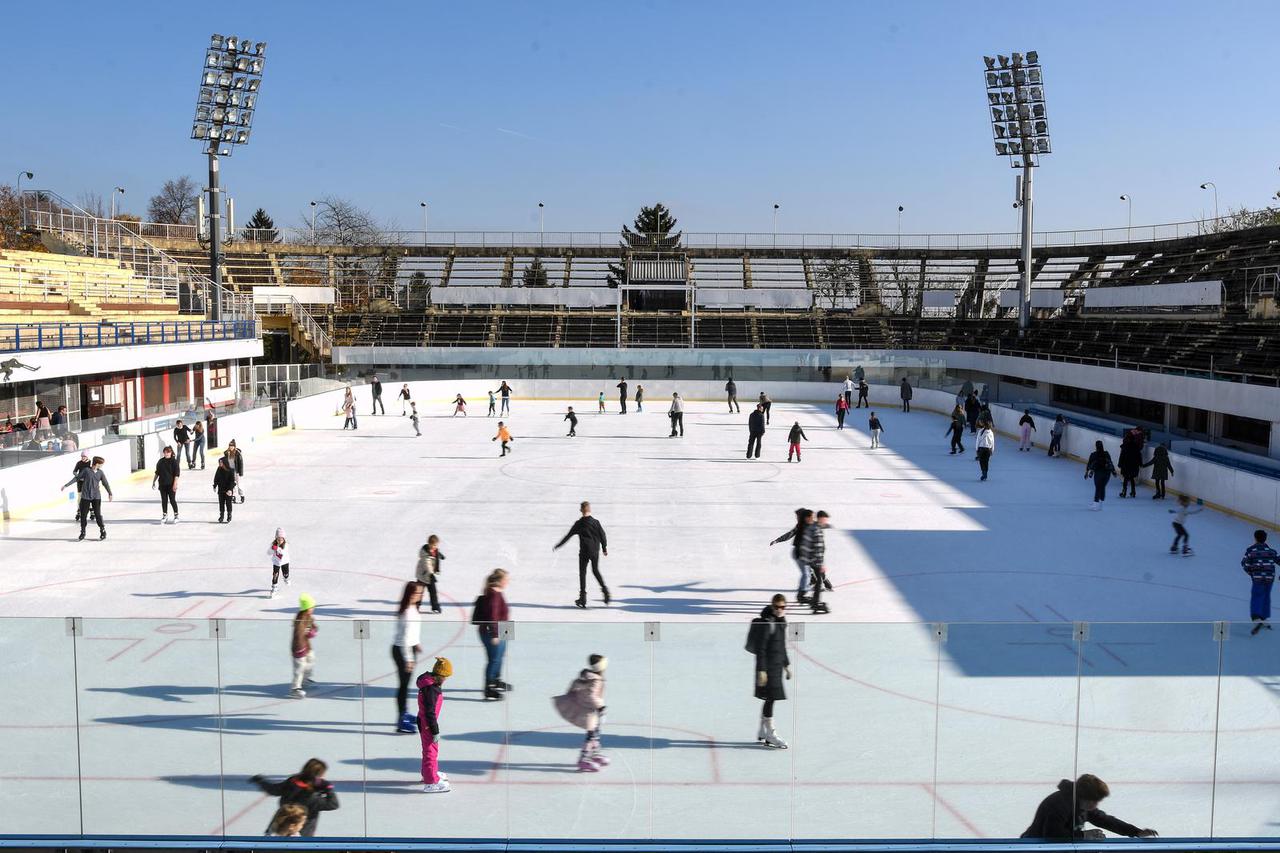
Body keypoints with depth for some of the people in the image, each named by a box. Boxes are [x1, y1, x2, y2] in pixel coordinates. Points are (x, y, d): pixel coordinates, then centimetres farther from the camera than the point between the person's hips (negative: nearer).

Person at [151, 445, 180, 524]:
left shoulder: (174, 461, -7)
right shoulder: (160, 461, 8)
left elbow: (177, 474, -10)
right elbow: (157, 473, 17)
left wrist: (175, 484, -16)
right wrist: (154, 481, 14)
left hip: (171, 485, -5)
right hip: (162, 484, 5)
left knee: (172, 500, -2)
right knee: (164, 501, 8)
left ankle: (176, 516, 10)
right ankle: (164, 516, 18)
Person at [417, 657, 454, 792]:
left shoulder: (430, 682, 4)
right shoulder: (431, 689, -28)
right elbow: (430, 712, -27)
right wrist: (435, 731, -21)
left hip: (424, 722, 10)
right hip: (427, 725, -10)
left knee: (433, 749, 25)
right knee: (430, 751, -2)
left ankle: (430, 773, 43)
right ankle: (431, 782, 5)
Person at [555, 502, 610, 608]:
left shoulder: (578, 524, -8)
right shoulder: (595, 522, -3)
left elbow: (568, 536, -4)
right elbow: (603, 536, 0)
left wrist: (557, 546, 5)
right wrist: (604, 549, 15)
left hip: (584, 551, -3)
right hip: (595, 551, 3)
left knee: (582, 573, 5)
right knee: (596, 571, 21)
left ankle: (583, 598, 1)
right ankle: (604, 589, 7)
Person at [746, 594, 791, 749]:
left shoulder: (781, 621, 10)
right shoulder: (766, 623, -17)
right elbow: (760, 649, -18)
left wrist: (787, 665, 21)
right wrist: (761, 671, -21)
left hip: (777, 665, 9)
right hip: (768, 666, -9)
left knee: (770, 699, 13)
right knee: (770, 698, -6)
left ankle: (762, 732, 23)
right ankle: (770, 735, 0)